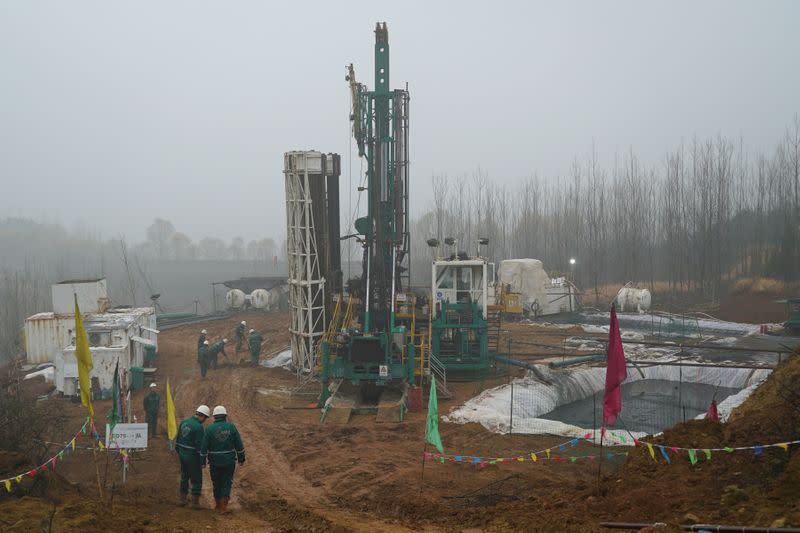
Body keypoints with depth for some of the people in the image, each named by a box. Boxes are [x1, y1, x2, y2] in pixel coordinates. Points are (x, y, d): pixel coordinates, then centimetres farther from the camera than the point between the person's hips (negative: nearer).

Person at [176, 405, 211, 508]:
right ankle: (195, 502, 6)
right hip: (193, 456, -8)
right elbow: (200, 445, -20)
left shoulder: (184, 422, 5)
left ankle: (183, 498, 29)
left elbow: (178, 439, 13)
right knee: (196, 479, 4)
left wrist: (178, 451, 24)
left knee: (184, 477, 21)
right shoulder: (198, 427, -20)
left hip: (182, 454, 8)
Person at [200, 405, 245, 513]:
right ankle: (223, 505, -6)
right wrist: (241, 459, 6)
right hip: (229, 461, 0)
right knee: (227, 483, 7)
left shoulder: (210, 429, -7)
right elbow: (239, 445, -2)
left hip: (215, 462, 0)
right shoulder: (231, 427, -4)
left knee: (217, 483, 15)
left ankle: (218, 505, 25)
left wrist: (203, 461, 2)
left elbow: (204, 447, -7)